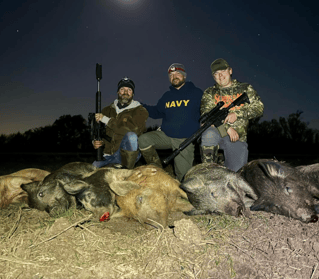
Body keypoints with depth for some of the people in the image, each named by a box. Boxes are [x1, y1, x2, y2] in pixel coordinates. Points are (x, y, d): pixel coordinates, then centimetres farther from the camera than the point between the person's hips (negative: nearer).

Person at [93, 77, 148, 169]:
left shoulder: (140, 111, -2)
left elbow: (132, 128, -20)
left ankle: (128, 170, -18)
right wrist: (96, 142, -1)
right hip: (108, 155, 3)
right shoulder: (108, 110, 13)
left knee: (131, 136, -34)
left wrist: (106, 120, -16)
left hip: (128, 154, -3)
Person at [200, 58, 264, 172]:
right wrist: (227, 128, -18)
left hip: (238, 139, 2)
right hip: (217, 133, -1)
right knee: (208, 134, -37)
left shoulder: (246, 89, 12)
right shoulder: (209, 93, 9)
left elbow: (259, 108, 3)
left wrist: (237, 114, -14)